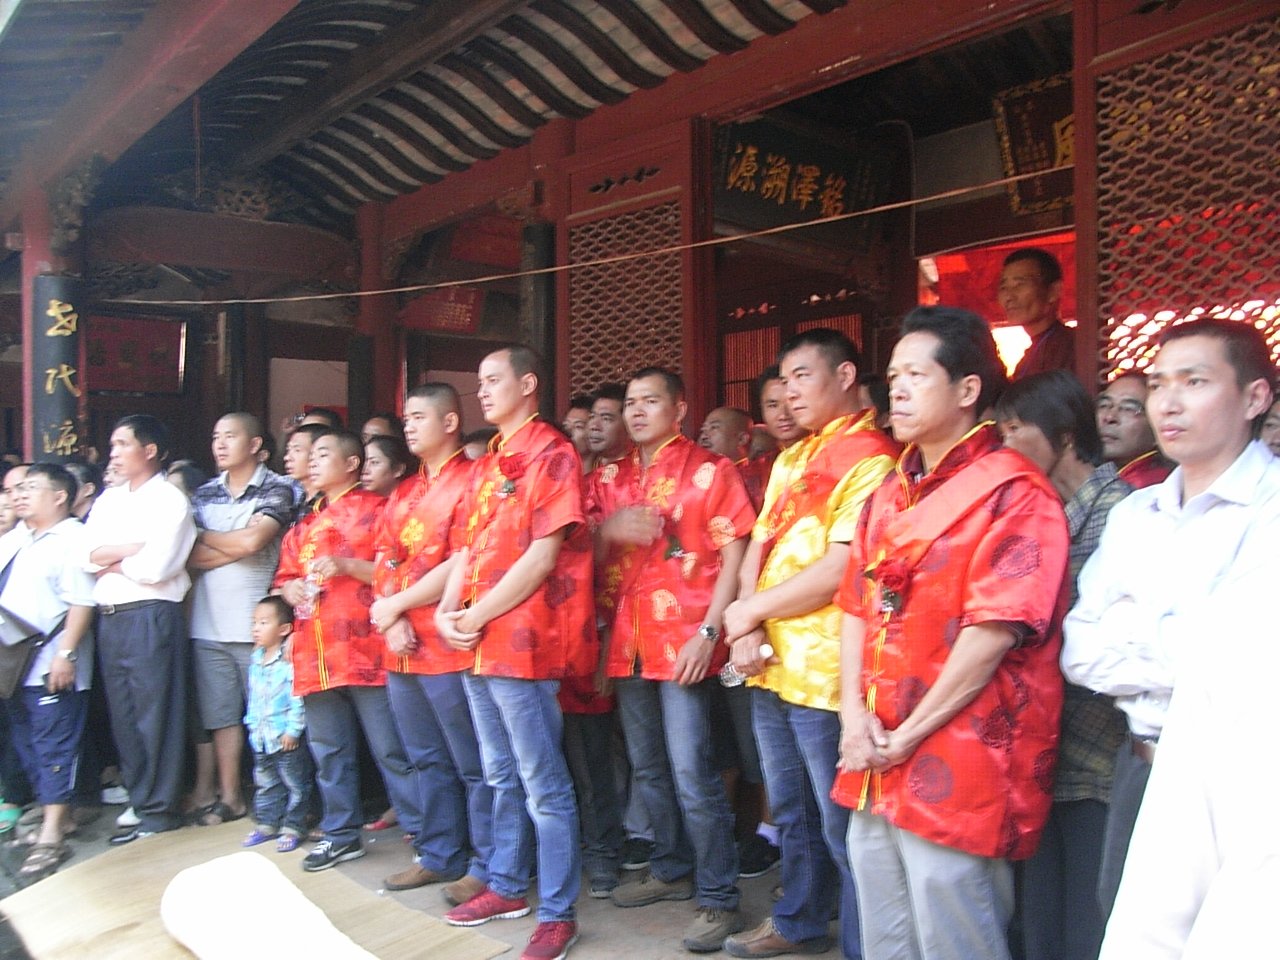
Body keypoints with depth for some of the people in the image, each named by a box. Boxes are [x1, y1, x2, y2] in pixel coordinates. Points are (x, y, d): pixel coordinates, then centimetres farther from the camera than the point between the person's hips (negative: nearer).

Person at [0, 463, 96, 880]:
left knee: (53, 745, -3)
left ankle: (52, 835, 2)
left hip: (51, 665, -9)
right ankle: (58, 815, 27)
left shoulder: (73, 539, -10)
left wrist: (66, 654, -22)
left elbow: (82, 602, -17)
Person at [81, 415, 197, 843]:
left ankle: (159, 811, 8)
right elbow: (89, 554, 3)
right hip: (110, 618, 7)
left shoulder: (169, 499, -6)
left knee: (155, 717, -1)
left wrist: (110, 562, -1)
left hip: (152, 616, -7)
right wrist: (134, 548, -10)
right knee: (123, 716, 12)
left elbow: (155, 567, -16)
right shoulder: (108, 500, 16)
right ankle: (139, 799, 23)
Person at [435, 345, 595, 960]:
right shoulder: (487, 465, 16)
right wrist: (447, 610, 0)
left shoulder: (550, 454, -10)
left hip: (523, 641, -9)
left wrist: (477, 616, -14)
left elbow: (544, 554, -17)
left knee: (544, 786, 0)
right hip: (476, 643, 9)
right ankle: (507, 887, 34)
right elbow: (469, 546, 17)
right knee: (502, 777, 20)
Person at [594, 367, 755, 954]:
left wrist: (708, 632, -16)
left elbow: (734, 556, -8)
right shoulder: (609, 478, 12)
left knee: (690, 773, -5)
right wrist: (609, 528, -10)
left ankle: (718, 898, 8)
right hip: (627, 642, 6)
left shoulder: (709, 471, -3)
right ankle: (671, 869, 34)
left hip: (683, 641, -6)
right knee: (648, 768, 16)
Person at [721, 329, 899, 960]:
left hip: (826, 673, -8)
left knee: (840, 825, 3)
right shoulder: (790, 460, 16)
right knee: (791, 812, 22)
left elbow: (841, 570, -21)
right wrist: (748, 631, -6)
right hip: (770, 667, 9)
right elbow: (758, 548, 11)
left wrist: (750, 609, -11)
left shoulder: (872, 458, -12)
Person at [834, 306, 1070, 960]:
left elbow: (995, 630, -18)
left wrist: (910, 734, -14)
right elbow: (856, 605, 11)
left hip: (958, 768, -7)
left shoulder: (1012, 492, -11)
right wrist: (854, 714, -2)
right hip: (876, 762, 7)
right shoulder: (890, 493, 14)